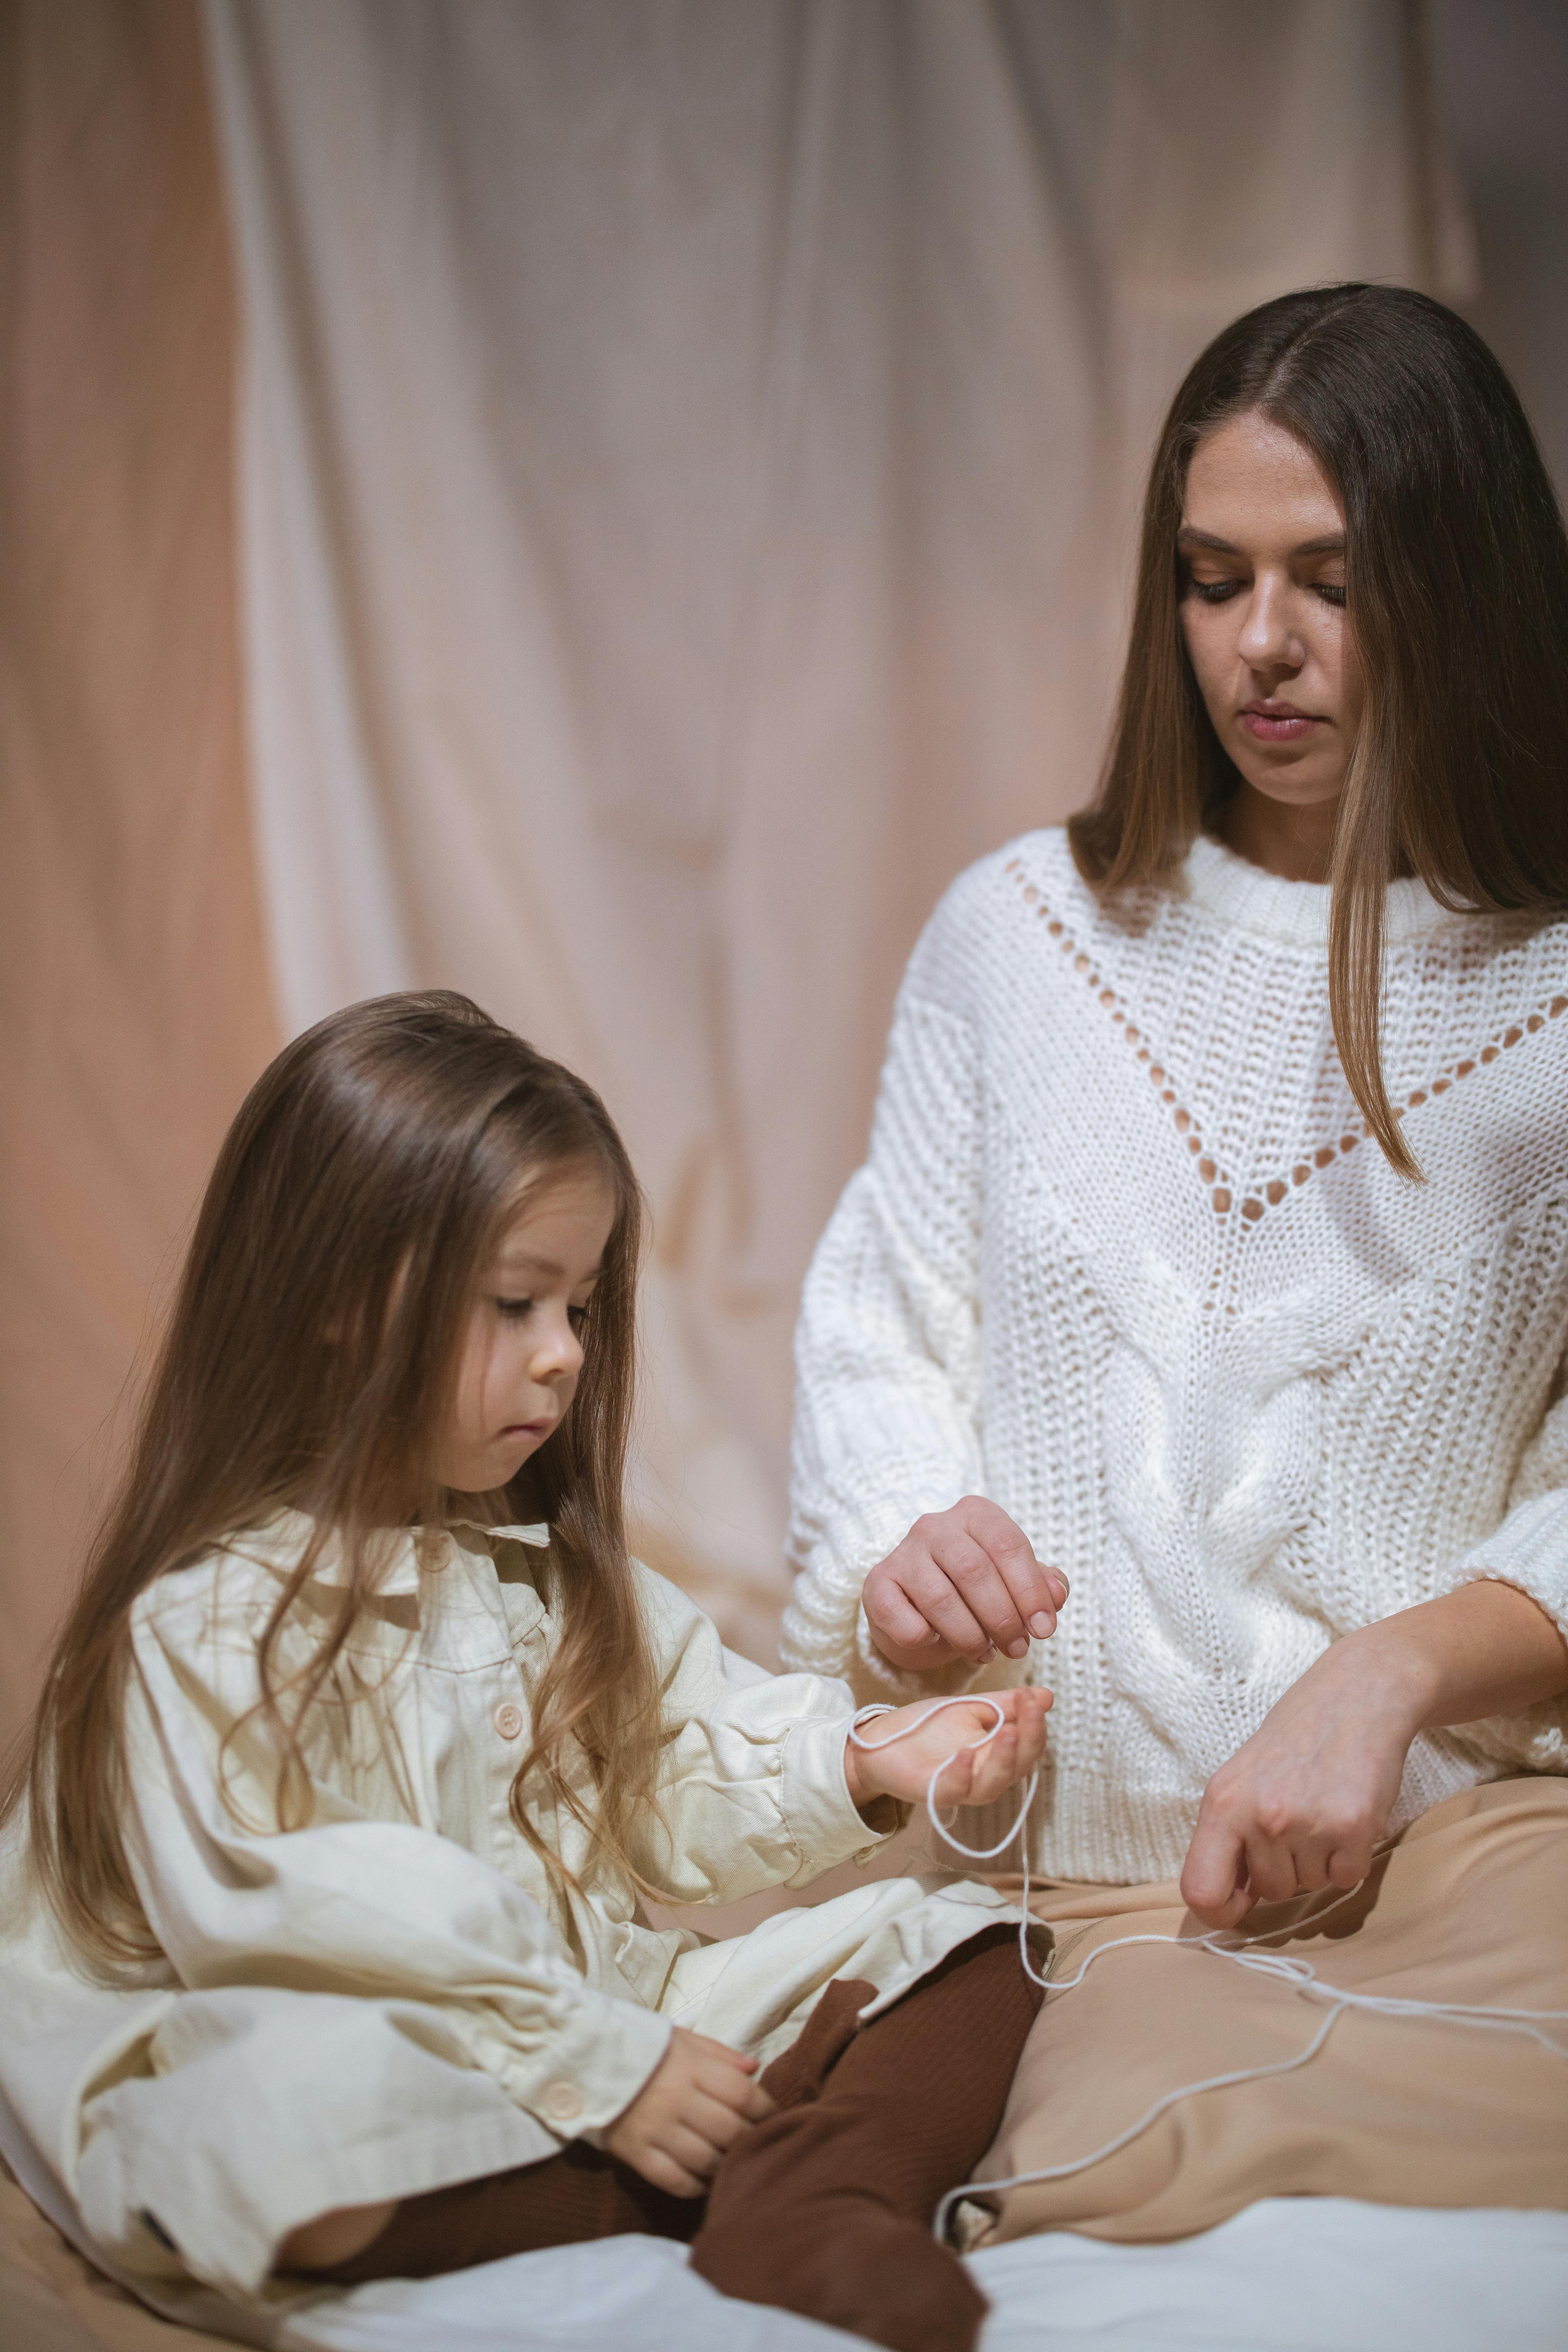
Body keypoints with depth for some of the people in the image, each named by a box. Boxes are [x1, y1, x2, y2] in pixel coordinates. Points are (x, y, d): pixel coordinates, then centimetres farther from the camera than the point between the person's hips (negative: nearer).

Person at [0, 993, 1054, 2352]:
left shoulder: (553, 1569, 14)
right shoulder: (205, 1629, -11)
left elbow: (678, 1788, 12)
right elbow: (281, 1933, -18)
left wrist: (859, 1768, -8)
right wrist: (599, 2070, -20)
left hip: (611, 2020, 7)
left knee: (964, 1937, -4)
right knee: (297, 2132, -41)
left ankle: (819, 2203, -32)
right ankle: (741, 2188, -27)